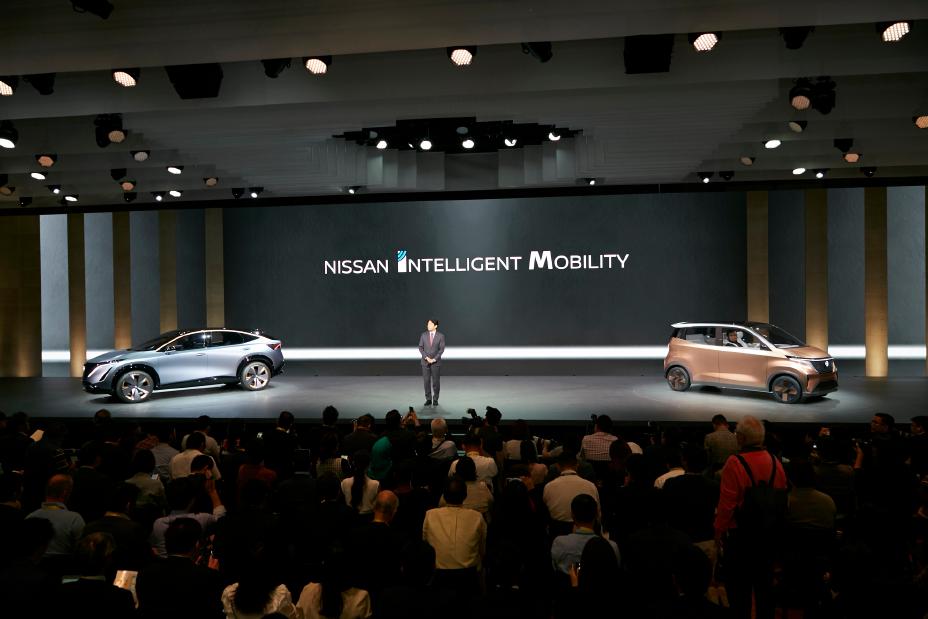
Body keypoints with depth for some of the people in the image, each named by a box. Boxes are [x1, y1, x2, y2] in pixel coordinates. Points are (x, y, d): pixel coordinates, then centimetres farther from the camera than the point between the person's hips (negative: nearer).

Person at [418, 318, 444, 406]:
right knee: (426, 381, 2)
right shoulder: (423, 335, 3)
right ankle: (428, 399, 10)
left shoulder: (441, 336, -2)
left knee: (436, 381, 2)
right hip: (425, 362, 2)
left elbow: (442, 349, -5)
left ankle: (435, 400, 12)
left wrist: (434, 359, -13)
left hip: (436, 362, -2)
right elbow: (420, 348, 2)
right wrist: (426, 357, -11)